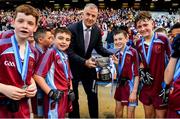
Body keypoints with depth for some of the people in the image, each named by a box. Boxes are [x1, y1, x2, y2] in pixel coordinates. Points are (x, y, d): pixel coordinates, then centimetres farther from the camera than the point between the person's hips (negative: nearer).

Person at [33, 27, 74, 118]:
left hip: (65, 95, 8)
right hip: (55, 97, -8)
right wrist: (50, 92, -19)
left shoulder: (65, 56, 11)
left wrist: (71, 90, 9)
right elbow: (37, 75, -19)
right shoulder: (50, 53, -14)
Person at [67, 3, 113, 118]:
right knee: (73, 97, 12)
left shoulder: (97, 30, -8)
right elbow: (69, 52, -24)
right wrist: (84, 62, -34)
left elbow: (99, 48, 3)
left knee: (93, 95, 16)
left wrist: (111, 54, -15)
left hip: (88, 67, 4)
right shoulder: (72, 28, -22)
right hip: (73, 67, -4)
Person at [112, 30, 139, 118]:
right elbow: (119, 73, 11)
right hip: (120, 85, 6)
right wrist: (116, 64, -8)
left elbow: (137, 74, -16)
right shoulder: (117, 53, 5)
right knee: (118, 112, 17)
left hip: (130, 85, -6)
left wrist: (134, 92, -18)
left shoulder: (133, 52, -16)